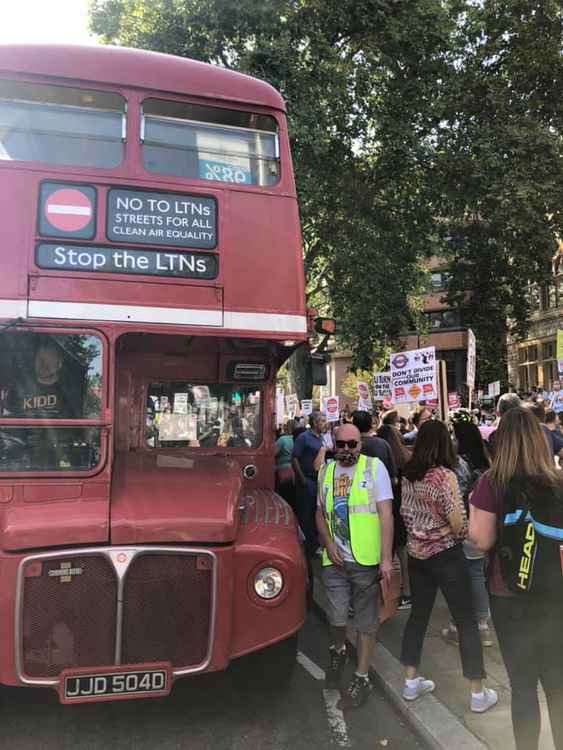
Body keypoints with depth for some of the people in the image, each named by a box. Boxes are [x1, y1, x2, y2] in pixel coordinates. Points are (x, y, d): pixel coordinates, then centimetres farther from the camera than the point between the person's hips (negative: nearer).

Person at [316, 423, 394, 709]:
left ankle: (361, 677, 27)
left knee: (366, 621, 9)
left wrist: (386, 558, -11)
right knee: (336, 618, 6)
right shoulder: (326, 471, 6)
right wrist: (329, 544, -2)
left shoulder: (374, 466, -5)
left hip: (366, 560, -3)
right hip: (335, 560, 3)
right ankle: (337, 652, 39)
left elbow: (386, 514, -7)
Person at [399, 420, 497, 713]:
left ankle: (411, 681, 28)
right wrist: (458, 536, 3)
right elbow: (458, 523, -17)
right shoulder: (445, 476, -18)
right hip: (445, 555, -6)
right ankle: (478, 693, 20)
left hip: (416, 554, 6)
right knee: (466, 622, 8)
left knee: (418, 614, 18)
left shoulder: (407, 475, 0)